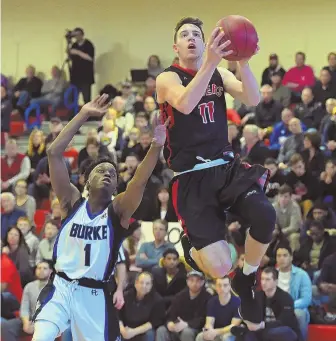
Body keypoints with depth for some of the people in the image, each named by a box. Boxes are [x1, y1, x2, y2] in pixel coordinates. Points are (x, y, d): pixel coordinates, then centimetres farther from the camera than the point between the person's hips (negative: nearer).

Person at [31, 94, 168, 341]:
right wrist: (84, 115, -15)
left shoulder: (118, 211, -1)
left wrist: (156, 147, -39)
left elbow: (140, 181, -21)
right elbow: (54, 153, -9)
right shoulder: (72, 202, 1)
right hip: (61, 288, -1)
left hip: (95, 295, 1)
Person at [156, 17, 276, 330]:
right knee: (220, 268, -18)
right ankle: (190, 246, 23)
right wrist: (211, 62, -36)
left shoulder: (220, 74, 11)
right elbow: (185, 104, -26)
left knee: (265, 217, -29)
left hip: (226, 166, 4)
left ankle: (246, 281, 3)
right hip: (191, 177, -4)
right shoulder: (167, 78, -3)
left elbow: (253, 100, -6)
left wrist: (242, 60, -22)